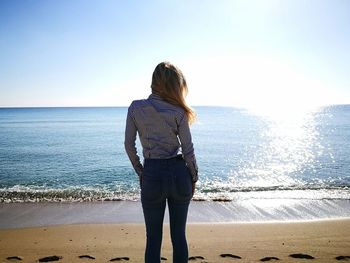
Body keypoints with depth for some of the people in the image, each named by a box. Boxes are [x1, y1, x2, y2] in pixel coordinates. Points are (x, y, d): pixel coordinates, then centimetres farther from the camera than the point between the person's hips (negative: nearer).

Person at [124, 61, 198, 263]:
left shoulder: (135, 108, -4)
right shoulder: (178, 112, -8)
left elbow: (129, 145, 0)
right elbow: (188, 149, -5)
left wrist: (140, 172, 12)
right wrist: (194, 178, 8)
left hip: (152, 175, 0)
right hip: (178, 173, 0)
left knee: (153, 237, 13)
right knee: (179, 234, 15)